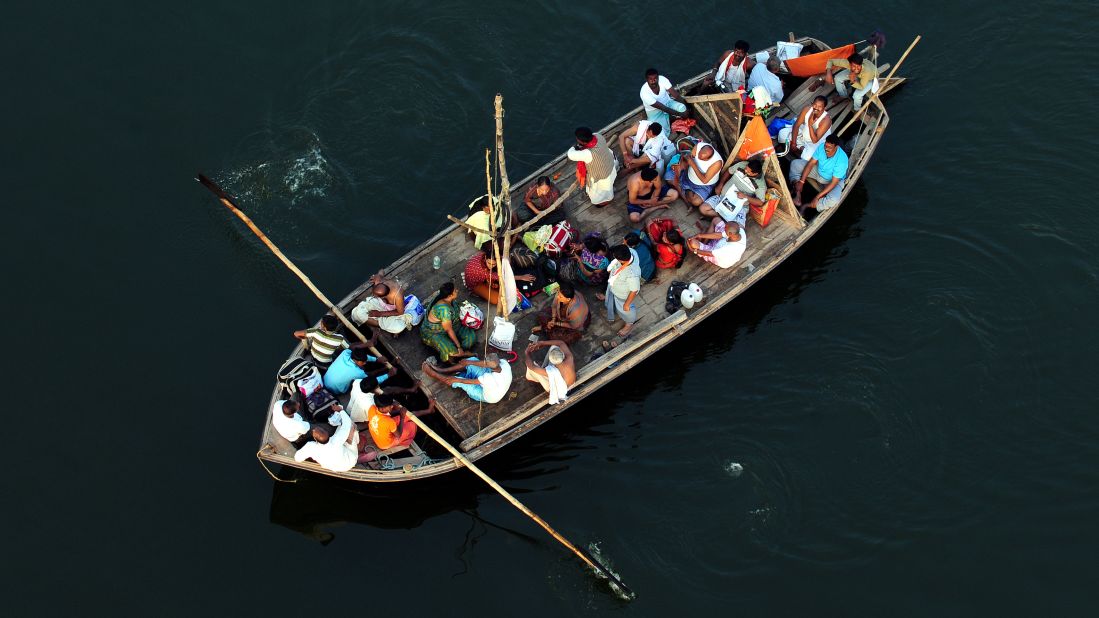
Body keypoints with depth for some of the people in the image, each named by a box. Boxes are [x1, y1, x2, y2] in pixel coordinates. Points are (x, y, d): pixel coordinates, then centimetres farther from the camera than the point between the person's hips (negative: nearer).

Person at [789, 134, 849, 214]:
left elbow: (834, 183, -33)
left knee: (833, 200, -35)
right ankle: (798, 196, -16)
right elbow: (811, 163, -12)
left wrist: (817, 197, -33)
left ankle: (806, 206, -16)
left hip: (831, 180, -6)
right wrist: (801, 181, -19)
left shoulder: (842, 160, -36)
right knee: (795, 164, -8)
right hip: (819, 171, 6)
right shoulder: (822, 147, -22)